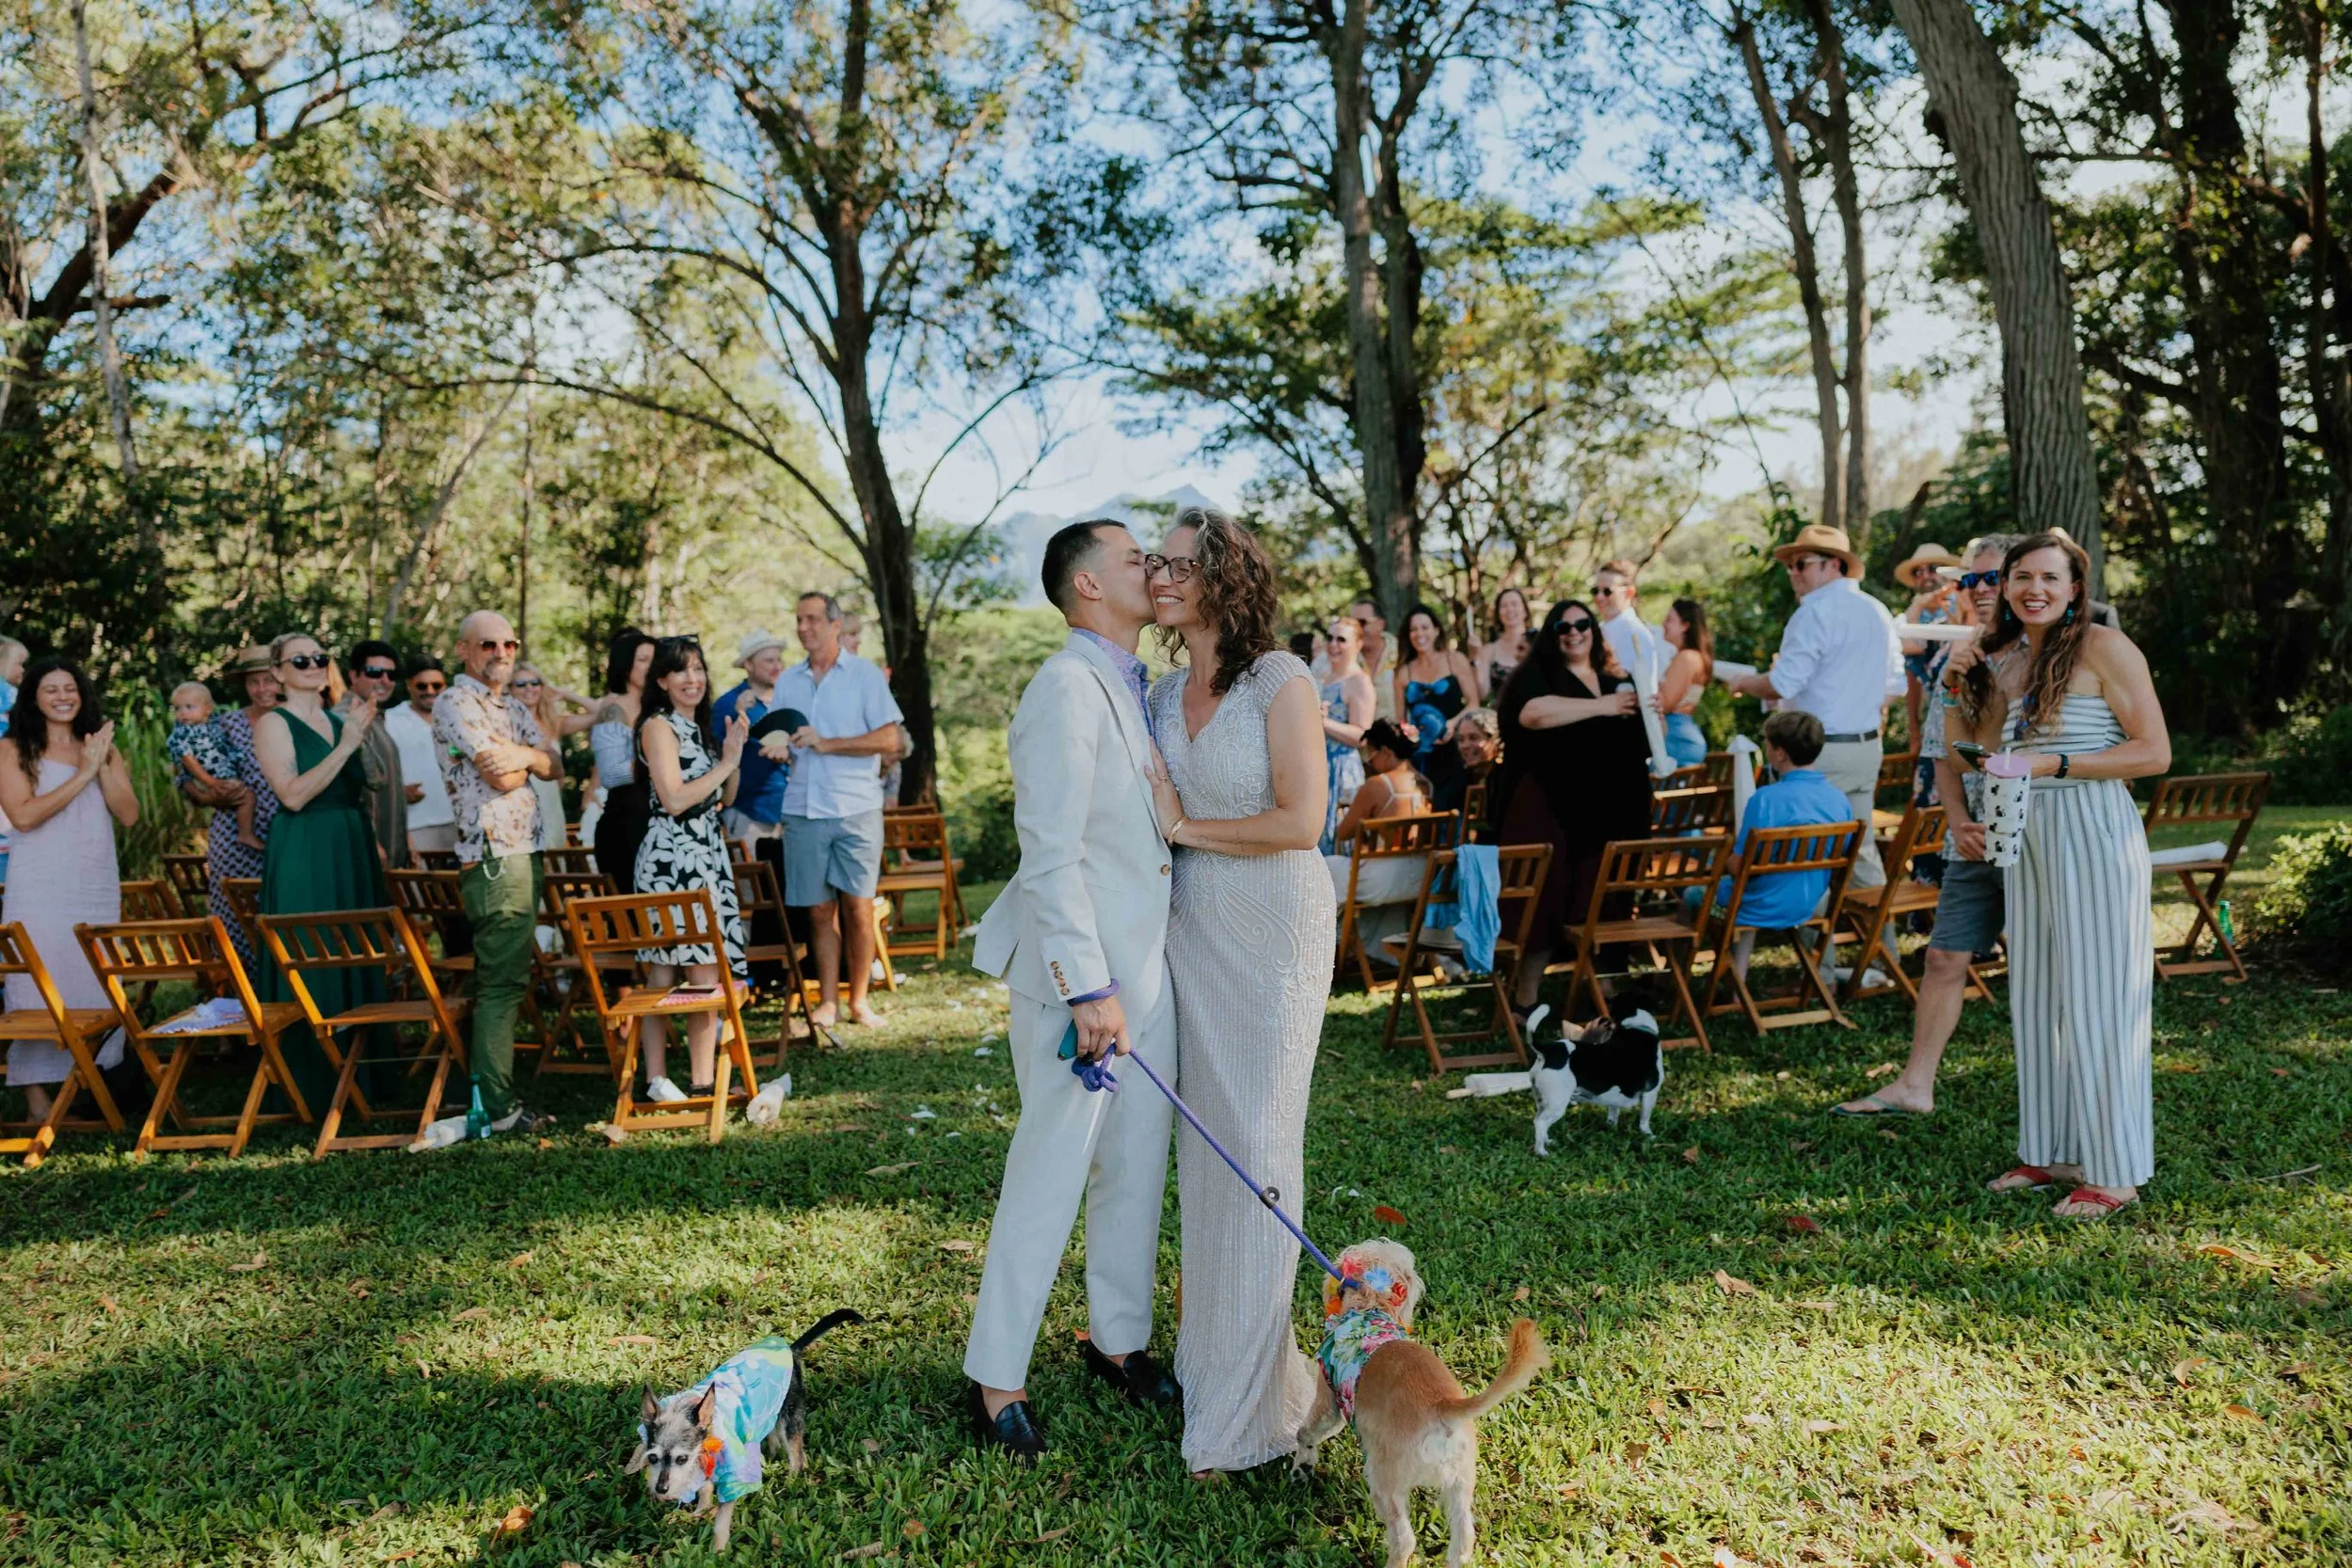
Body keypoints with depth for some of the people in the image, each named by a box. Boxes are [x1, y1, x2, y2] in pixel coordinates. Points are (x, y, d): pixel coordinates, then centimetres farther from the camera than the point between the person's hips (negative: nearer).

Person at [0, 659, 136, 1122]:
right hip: (40, 888, -4)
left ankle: (100, 1078, 10)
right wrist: (83, 774, -15)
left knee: (99, 984, 5)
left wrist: (103, 767, -10)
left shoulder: (102, 748, 11)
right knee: (40, 986, -3)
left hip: (99, 887, 4)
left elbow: (129, 815, 2)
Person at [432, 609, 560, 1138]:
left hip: (524, 851, 9)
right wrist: (526, 760, 4)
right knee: (501, 980, -8)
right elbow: (502, 777, -17)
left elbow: (552, 766, 10)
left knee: (505, 976, 12)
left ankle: (487, 1088, 20)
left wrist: (524, 754, -10)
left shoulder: (513, 707, 19)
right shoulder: (456, 704, -9)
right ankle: (497, 1108, -4)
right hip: (492, 856, -9)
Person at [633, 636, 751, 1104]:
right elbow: (674, 799, -15)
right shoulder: (658, 726, -7)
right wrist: (727, 762, -9)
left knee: (707, 971, 6)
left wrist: (735, 753, 10)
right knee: (703, 973, -9)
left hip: (706, 855, 8)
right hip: (673, 858, -8)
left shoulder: (697, 727, 19)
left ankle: (704, 1080, 9)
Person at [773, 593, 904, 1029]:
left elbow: (889, 738, -7)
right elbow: (780, 740, 20)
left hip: (855, 809, -3)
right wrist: (775, 746, -4)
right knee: (820, 911, 4)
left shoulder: (865, 675, 1)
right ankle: (827, 1002, 11)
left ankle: (858, 1000, 8)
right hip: (803, 809, 3)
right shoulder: (787, 682, 15)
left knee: (858, 908, -3)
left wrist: (827, 743, -14)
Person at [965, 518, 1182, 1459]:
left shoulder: (1138, 686, 13)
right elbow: (1050, 858, -21)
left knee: (1138, 1166, 15)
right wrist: (1090, 990, -22)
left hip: (1146, 960, 9)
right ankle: (997, 1380, 13)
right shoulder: (1067, 688, -16)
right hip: (1077, 970, -8)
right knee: (1052, 1171, -1)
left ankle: (1118, 1337, 32)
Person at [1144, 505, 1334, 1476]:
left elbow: (1299, 822, -16)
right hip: (1190, 923, 6)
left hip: (1274, 923, -6)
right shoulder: (1163, 694, 9)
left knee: (1256, 1141, -3)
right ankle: (1211, 1351, 22)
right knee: (1205, 1134, 9)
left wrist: (1185, 826, -9)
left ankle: (1243, 1403, 7)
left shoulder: (1281, 684, -10)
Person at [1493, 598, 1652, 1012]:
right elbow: (1532, 714, -25)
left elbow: (1652, 736, 20)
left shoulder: (1616, 680, 16)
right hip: (1549, 810, -5)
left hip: (1606, 810, 5)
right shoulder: (1537, 675, -2)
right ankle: (1527, 999, 1)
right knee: (1545, 901, -7)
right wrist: (1602, 706, -21)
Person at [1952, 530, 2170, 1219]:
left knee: (2096, 999, -3)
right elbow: (1984, 750, 12)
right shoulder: (2007, 655, 13)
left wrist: (2054, 764, -17)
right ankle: (2051, 1150, 22)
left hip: (2093, 834, -7)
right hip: (2029, 837, 7)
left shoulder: (2103, 648, -7)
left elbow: (2155, 752, -11)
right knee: (2034, 997, 10)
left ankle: (2115, 1171, 7)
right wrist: (1978, 681, 1)